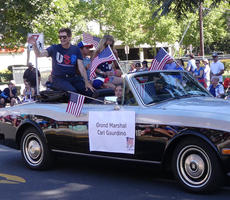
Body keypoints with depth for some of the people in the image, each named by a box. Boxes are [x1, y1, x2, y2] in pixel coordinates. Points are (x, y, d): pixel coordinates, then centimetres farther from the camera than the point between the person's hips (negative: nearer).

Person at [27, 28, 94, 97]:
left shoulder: (76, 49, 7)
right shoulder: (54, 48, 3)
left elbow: (81, 67, 1)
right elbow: (39, 54, -8)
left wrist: (86, 82, -9)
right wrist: (34, 45, -28)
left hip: (73, 78, 3)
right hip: (59, 78, -2)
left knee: (90, 92, -19)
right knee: (72, 91, -32)